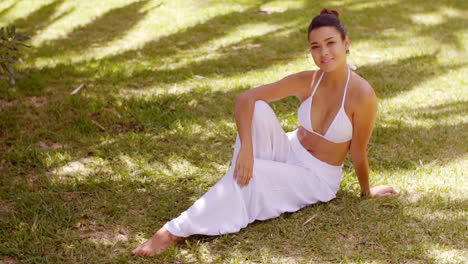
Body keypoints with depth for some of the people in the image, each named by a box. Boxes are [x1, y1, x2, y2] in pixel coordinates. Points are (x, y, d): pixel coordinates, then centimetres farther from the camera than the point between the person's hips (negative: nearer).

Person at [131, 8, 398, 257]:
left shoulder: (362, 95, -24)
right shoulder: (307, 81, -12)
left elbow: (358, 154, -11)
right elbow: (245, 98, -17)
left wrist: (367, 191, 1)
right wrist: (246, 148, -30)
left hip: (318, 178, -3)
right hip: (288, 152, 3)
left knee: (255, 174, -30)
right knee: (258, 109, -26)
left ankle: (176, 232, -20)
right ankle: (243, 185, -18)